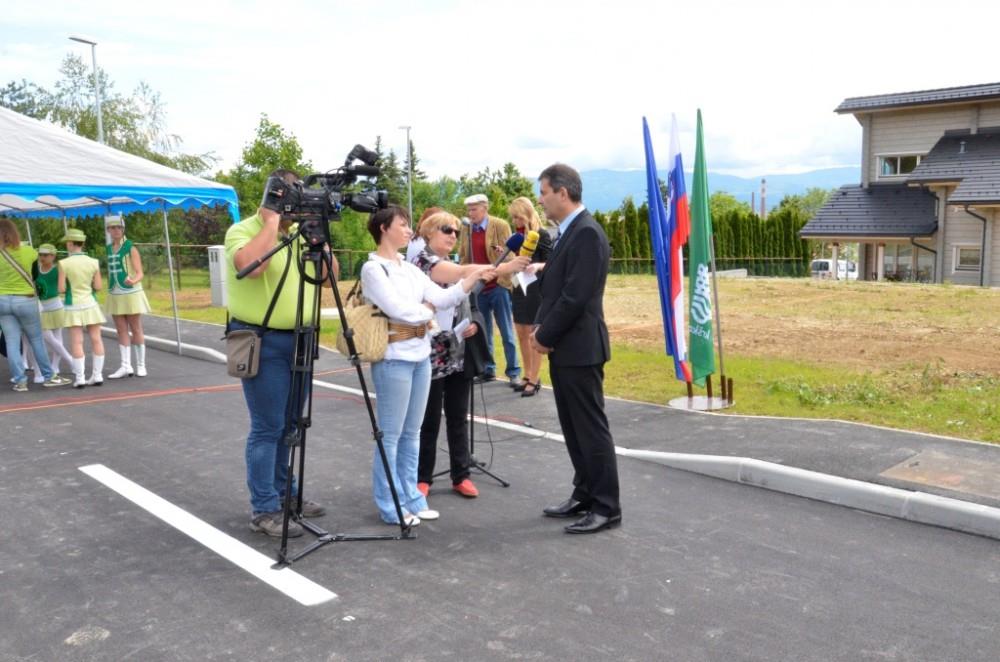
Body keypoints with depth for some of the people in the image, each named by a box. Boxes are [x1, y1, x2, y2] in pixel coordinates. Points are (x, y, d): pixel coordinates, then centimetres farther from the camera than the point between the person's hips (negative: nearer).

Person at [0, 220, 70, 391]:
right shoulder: (27, 251, -3)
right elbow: (37, 256, 18)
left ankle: (20, 381, 6)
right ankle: (49, 376, 14)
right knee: (36, 340, 10)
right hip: (25, 300, -1)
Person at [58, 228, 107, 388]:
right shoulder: (93, 262, -1)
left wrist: (70, 287, 13)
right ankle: (97, 375, 6)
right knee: (96, 340, 5)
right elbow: (98, 287, 0)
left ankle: (80, 378, -2)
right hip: (91, 304, 2)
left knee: (77, 342, -1)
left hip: (73, 306, -2)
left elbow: (61, 289, -8)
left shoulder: (64, 263, -9)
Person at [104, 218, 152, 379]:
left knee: (136, 330, 1)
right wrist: (110, 290, 11)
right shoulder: (109, 249, 9)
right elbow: (110, 272, 15)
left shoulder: (131, 248, -7)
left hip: (131, 294, -5)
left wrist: (133, 281, -32)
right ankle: (125, 366, 0)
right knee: (121, 331, 1)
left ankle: (141, 365, 8)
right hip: (115, 295, 5)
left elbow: (140, 274, -11)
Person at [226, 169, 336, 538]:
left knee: (288, 425, 15)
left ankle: (283, 494, 28)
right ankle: (264, 510, 5)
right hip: (262, 343, -7)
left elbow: (329, 278, 10)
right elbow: (250, 265, -31)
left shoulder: (301, 233, 12)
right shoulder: (242, 230, -9)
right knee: (267, 428, -4)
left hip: (297, 340, 7)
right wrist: (271, 222, -20)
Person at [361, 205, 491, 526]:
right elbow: (398, 310, -18)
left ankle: (410, 498, 22)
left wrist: (474, 276, -8)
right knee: (391, 435, -1)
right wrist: (427, 309, -1)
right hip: (394, 358, -7)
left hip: (420, 355, 8)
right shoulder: (373, 268, -9)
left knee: (411, 432, 13)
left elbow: (443, 297, 3)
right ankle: (389, 506, 9)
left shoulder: (410, 268, 13)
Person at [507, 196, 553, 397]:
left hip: (535, 289, -7)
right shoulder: (518, 235, 10)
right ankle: (528, 375, 20)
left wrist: (538, 266, -32)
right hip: (519, 288, 7)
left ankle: (535, 379, 4)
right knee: (521, 334, 10)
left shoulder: (542, 235, -11)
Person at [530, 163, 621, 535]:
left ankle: (607, 507, 7)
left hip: (579, 348, -10)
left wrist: (545, 335, -12)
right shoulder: (567, 233, 15)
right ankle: (584, 495, 25)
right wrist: (540, 327, 6)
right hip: (563, 348, 10)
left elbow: (576, 296, -21)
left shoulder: (587, 233, -16)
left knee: (591, 428, -2)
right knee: (573, 429, 15)